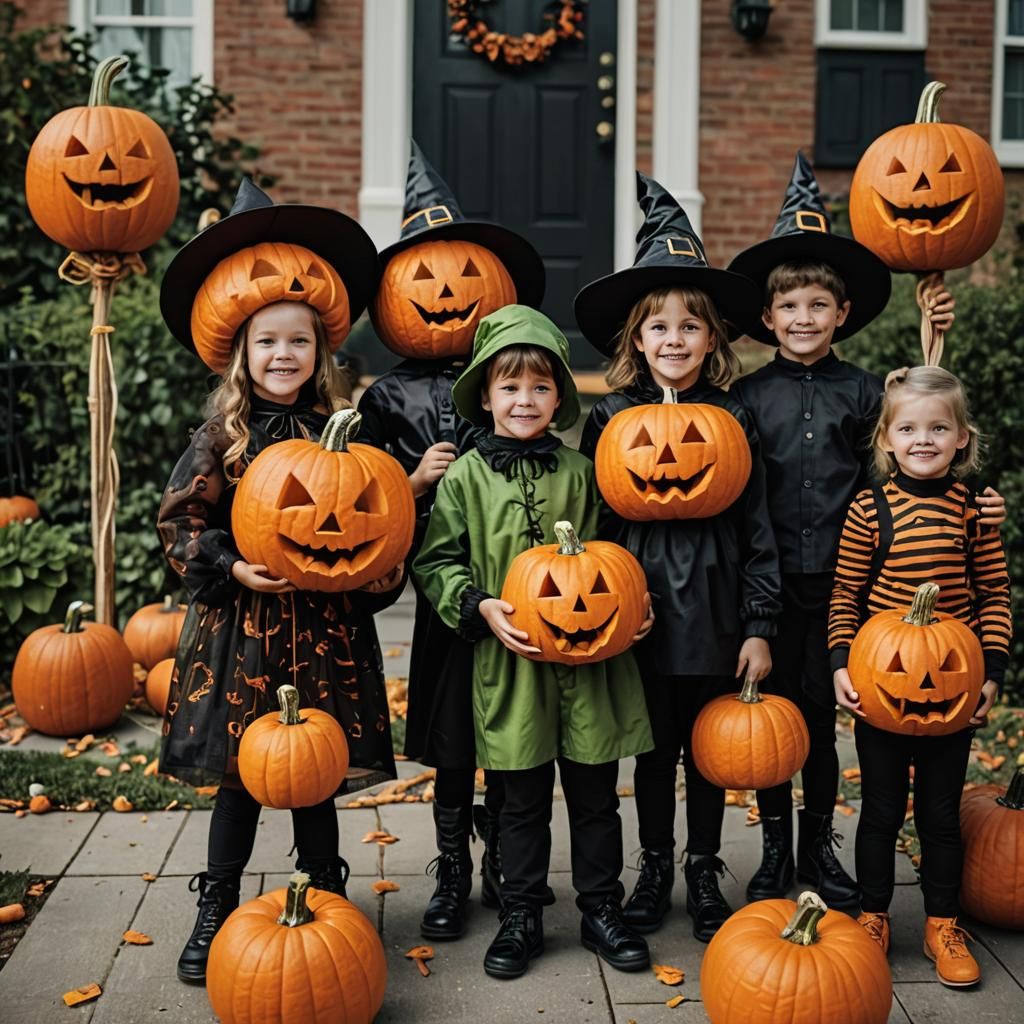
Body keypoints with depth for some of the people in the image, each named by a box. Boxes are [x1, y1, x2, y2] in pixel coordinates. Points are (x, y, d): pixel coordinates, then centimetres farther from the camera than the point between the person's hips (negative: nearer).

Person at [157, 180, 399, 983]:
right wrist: (234, 569, -13)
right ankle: (217, 912, 25)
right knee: (238, 779, 7)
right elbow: (180, 523, -1)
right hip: (239, 626, 0)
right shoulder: (222, 436, 0)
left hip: (325, 630, 1)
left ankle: (327, 903, 28)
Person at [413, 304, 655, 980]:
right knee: (523, 801, 10)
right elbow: (437, 561, 3)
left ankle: (601, 910, 27)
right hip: (509, 659, -1)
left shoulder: (578, 473, 6)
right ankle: (522, 917, 24)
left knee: (595, 796, 11)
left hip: (586, 658, 2)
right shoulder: (465, 477, 0)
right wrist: (480, 606, -12)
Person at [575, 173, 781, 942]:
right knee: (654, 746, 13)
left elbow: (757, 531, 1)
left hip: (714, 608, 0)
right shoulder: (610, 417, -1)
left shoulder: (733, 420, 0)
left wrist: (759, 627, -2)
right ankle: (655, 868, 30)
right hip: (640, 608, 0)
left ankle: (705, 872, 29)